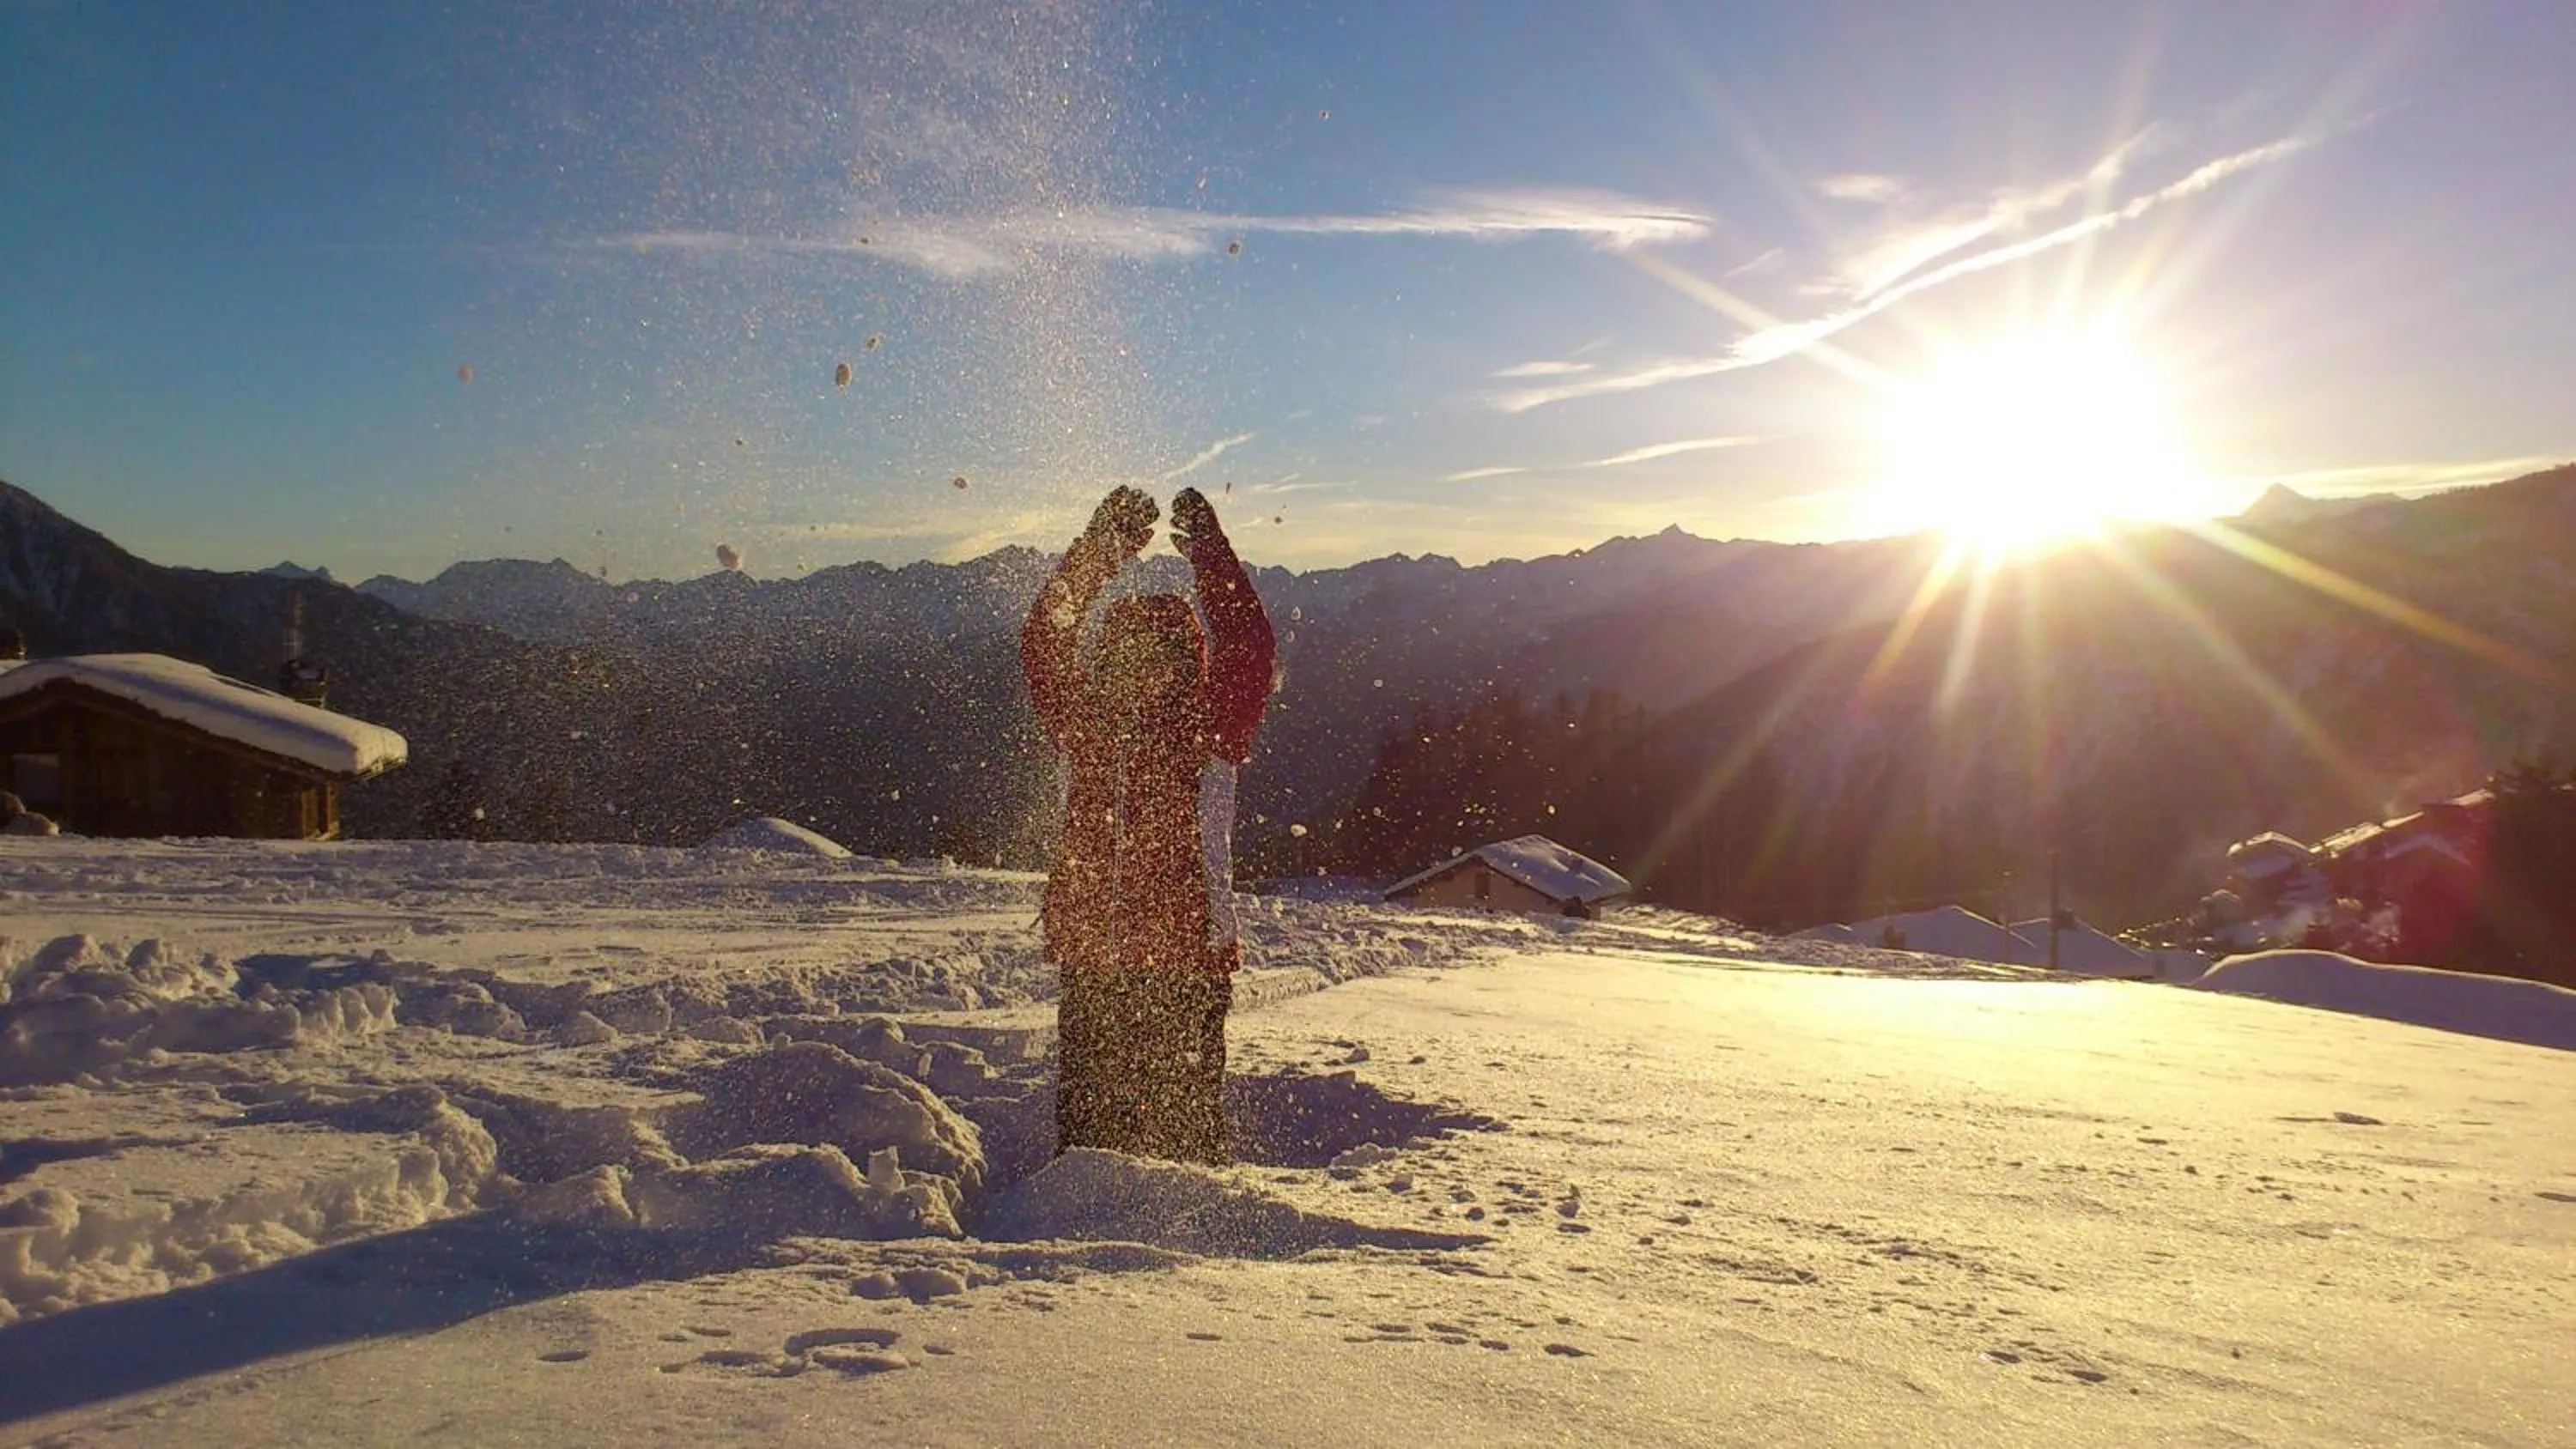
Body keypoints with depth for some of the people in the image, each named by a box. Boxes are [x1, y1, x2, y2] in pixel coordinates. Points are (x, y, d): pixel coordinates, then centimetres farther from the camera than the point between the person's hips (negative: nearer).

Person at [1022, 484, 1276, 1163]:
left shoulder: (1211, 732, 1)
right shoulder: (1081, 722, 8)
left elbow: (1248, 649, -12)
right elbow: (1043, 638, -2)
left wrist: (1208, 548, -15)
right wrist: (1101, 546, -11)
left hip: (1188, 961, -3)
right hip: (1088, 961, 3)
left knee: (1185, 1125, 2)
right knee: (1088, 1123, 9)